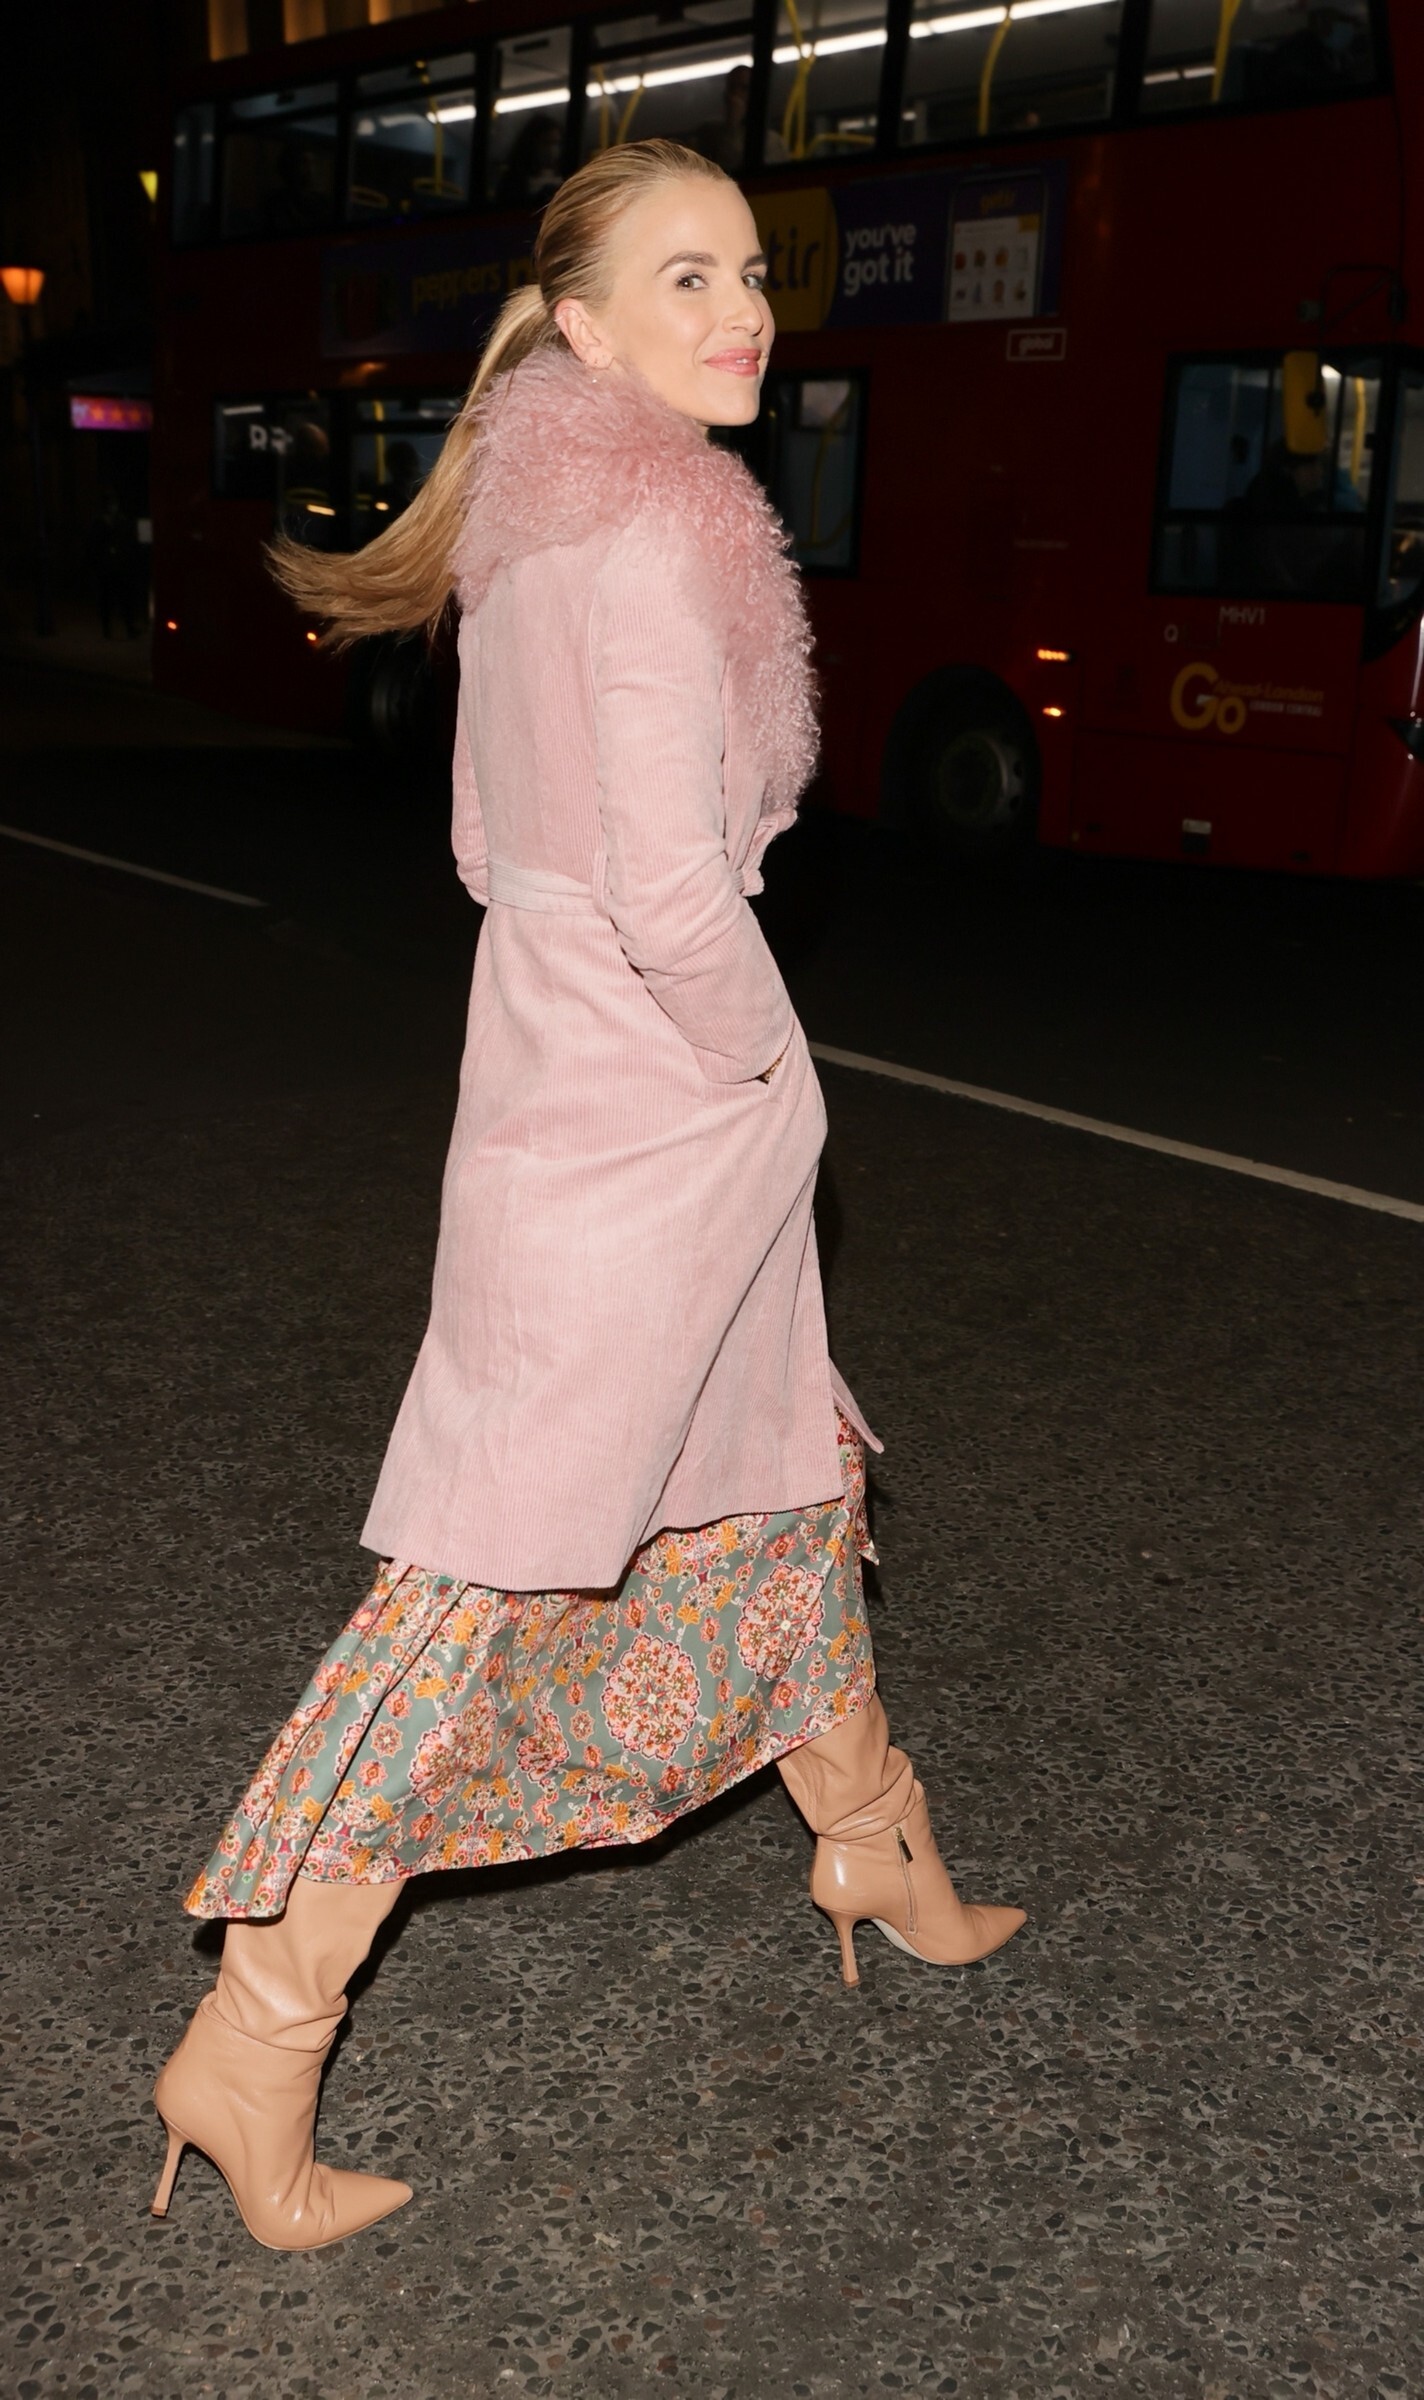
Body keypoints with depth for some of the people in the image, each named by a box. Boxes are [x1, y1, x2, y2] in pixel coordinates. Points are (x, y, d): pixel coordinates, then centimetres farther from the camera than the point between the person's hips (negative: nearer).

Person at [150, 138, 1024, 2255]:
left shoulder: (537, 520, 11)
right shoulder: (652, 536, -18)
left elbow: (493, 845, 15)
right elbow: (670, 885, -24)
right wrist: (763, 1072, -7)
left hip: (582, 1069, 10)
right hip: (653, 1109, -10)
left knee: (782, 1472, 22)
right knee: (491, 1570, -4)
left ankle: (873, 1848, 43)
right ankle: (255, 2046, 7)